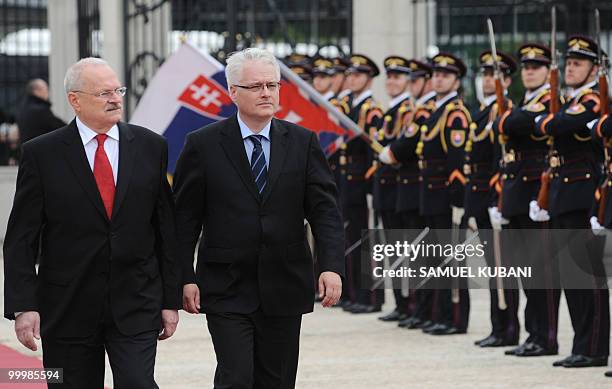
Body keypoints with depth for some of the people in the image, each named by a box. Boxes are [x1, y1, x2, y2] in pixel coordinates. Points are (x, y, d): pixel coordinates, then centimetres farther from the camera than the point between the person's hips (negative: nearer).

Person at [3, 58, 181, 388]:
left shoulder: (150, 147, 5)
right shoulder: (41, 154, -2)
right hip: (68, 309, -1)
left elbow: (166, 228, 7)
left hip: (136, 307, 1)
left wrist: (171, 299, 5)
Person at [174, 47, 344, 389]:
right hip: (227, 292, -2)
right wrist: (186, 278, -6)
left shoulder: (303, 143, 4)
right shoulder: (203, 145, -1)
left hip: (284, 290, 3)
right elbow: (185, 218, 1)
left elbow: (325, 209, -2)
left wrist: (332, 266, -16)